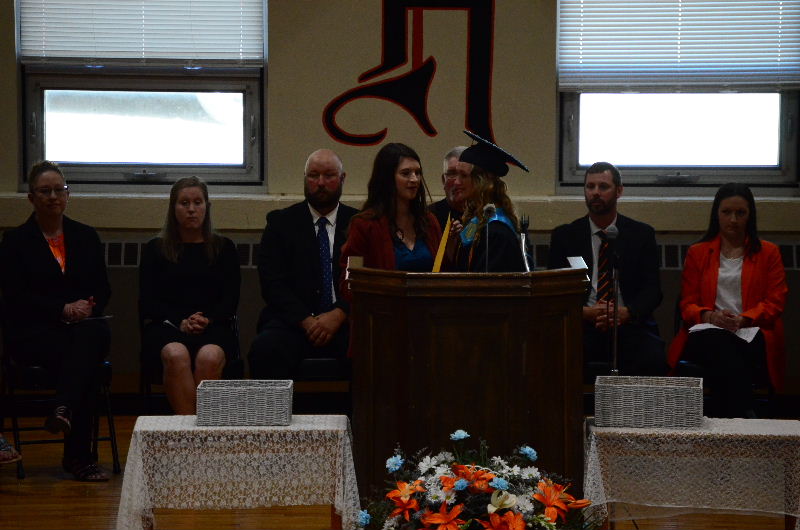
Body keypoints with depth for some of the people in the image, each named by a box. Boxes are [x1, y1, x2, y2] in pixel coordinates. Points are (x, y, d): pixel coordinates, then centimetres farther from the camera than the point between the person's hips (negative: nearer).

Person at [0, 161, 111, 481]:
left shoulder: (86, 237, 18)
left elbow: (103, 289, 14)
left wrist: (86, 307, -10)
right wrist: (63, 309, -16)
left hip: (84, 326, 3)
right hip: (32, 332, -3)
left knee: (93, 335, -38)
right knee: (86, 360, -36)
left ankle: (64, 409, -53)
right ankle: (79, 456, -39)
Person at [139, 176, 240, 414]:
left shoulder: (224, 248, 16)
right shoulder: (155, 249, 15)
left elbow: (231, 300, 10)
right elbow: (147, 302, 7)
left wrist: (207, 320, -11)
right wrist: (181, 321, -10)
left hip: (213, 326, 0)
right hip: (166, 325, 0)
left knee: (209, 357, -36)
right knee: (176, 355, -36)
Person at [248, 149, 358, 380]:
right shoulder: (281, 222, 12)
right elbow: (272, 282, 2)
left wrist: (339, 314, -12)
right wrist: (306, 320, -12)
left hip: (345, 322, 0)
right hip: (294, 323, 0)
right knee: (264, 349, -34)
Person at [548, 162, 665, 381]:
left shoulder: (642, 234, 13)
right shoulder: (564, 236, 13)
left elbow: (652, 289, 5)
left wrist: (626, 312, -16)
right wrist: (584, 312, -14)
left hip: (629, 325, 0)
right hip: (582, 326, 0)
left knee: (654, 360, -33)